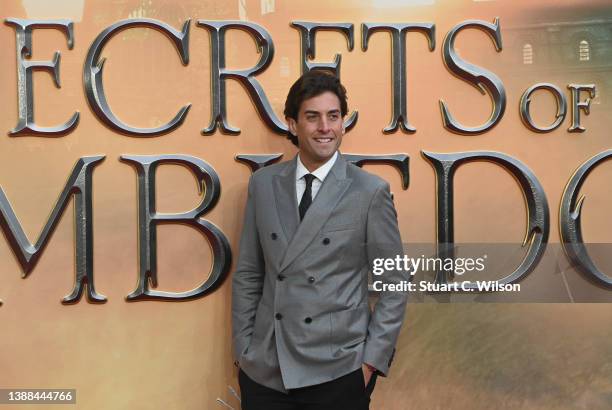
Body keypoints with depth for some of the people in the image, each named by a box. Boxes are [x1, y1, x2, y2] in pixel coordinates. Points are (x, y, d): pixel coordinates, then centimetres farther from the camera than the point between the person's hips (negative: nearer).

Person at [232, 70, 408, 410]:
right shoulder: (263, 183, 3)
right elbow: (247, 275, 7)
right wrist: (243, 350, 4)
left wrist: (372, 361, -7)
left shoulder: (371, 191, -6)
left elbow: (395, 285, -3)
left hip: (337, 372, -2)